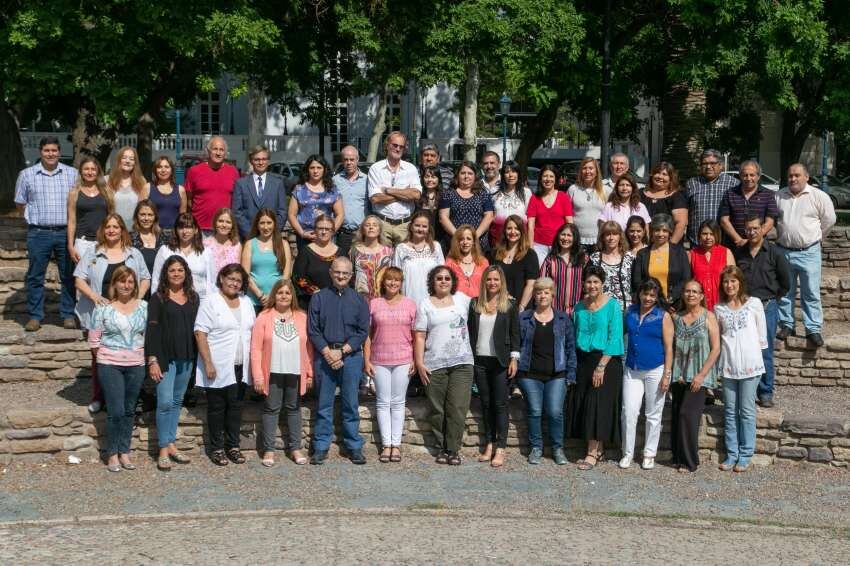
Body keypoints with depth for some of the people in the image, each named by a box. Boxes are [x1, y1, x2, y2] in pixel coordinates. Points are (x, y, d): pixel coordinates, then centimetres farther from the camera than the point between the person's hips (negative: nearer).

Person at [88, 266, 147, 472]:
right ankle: (112, 454, 7)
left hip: (136, 365, 3)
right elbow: (94, 339, -1)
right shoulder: (103, 307, -4)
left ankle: (124, 452, 19)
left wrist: (143, 355, 4)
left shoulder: (144, 307, 4)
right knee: (116, 411, -7)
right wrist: (105, 358, 2)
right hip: (110, 365, -3)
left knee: (129, 411, 9)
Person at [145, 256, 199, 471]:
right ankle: (163, 450, -2)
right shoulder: (158, 298, -2)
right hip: (165, 356, -4)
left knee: (177, 401, 10)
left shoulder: (193, 298, 10)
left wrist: (197, 356, 7)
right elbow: (152, 330, -6)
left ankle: (171, 444, 17)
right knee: (165, 402, -8)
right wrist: (152, 360, -12)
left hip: (186, 357, 5)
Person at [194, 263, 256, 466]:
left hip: (240, 367, 5)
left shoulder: (246, 302, 12)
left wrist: (251, 362, 9)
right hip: (218, 367, -5)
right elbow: (200, 333, -12)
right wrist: (208, 363, -18)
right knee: (217, 408, 5)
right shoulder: (210, 301, -6)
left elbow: (252, 333, 16)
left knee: (236, 407, 10)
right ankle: (217, 448, 13)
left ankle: (233, 446, 19)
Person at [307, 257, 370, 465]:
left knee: (351, 405, 4)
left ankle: (354, 447, 12)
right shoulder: (319, 298, 6)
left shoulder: (359, 300, 6)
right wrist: (328, 352, -10)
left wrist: (342, 351, -8)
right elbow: (312, 330, 1)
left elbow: (363, 331, 1)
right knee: (324, 405, 4)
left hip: (351, 356, 0)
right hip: (324, 356, 0)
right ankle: (320, 447, 11)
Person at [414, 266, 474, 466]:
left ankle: (453, 449, 1)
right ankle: (441, 448, 15)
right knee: (437, 410, 2)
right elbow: (420, 336, 2)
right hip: (434, 365, -1)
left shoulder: (462, 299, 12)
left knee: (458, 408, -7)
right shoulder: (425, 305, 6)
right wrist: (419, 363, -5)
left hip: (462, 363, 1)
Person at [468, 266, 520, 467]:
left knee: (500, 404, -3)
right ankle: (489, 445, 15)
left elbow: (515, 334, 0)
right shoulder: (475, 304, 8)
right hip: (479, 360, 3)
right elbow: (470, 331, 9)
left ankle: (500, 449, -3)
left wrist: (514, 359, -6)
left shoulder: (510, 305, 1)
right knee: (485, 404, 8)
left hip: (500, 361, -3)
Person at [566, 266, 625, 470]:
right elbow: (574, 337, 12)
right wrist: (573, 365, 2)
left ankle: (593, 453, -1)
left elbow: (614, 338, -11)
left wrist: (601, 366, -18)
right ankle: (598, 450, 14)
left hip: (605, 360, -5)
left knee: (598, 406, -6)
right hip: (582, 361, 5)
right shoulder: (579, 308, 9)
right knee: (582, 405, 4)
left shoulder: (612, 306, -6)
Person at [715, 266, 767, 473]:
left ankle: (746, 455, 7)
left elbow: (762, 334, 5)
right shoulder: (719, 309, 7)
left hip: (750, 364, -3)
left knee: (747, 410, 0)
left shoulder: (754, 304, 1)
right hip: (728, 366, 3)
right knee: (730, 411, 7)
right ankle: (732, 454, 14)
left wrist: (756, 352, 4)